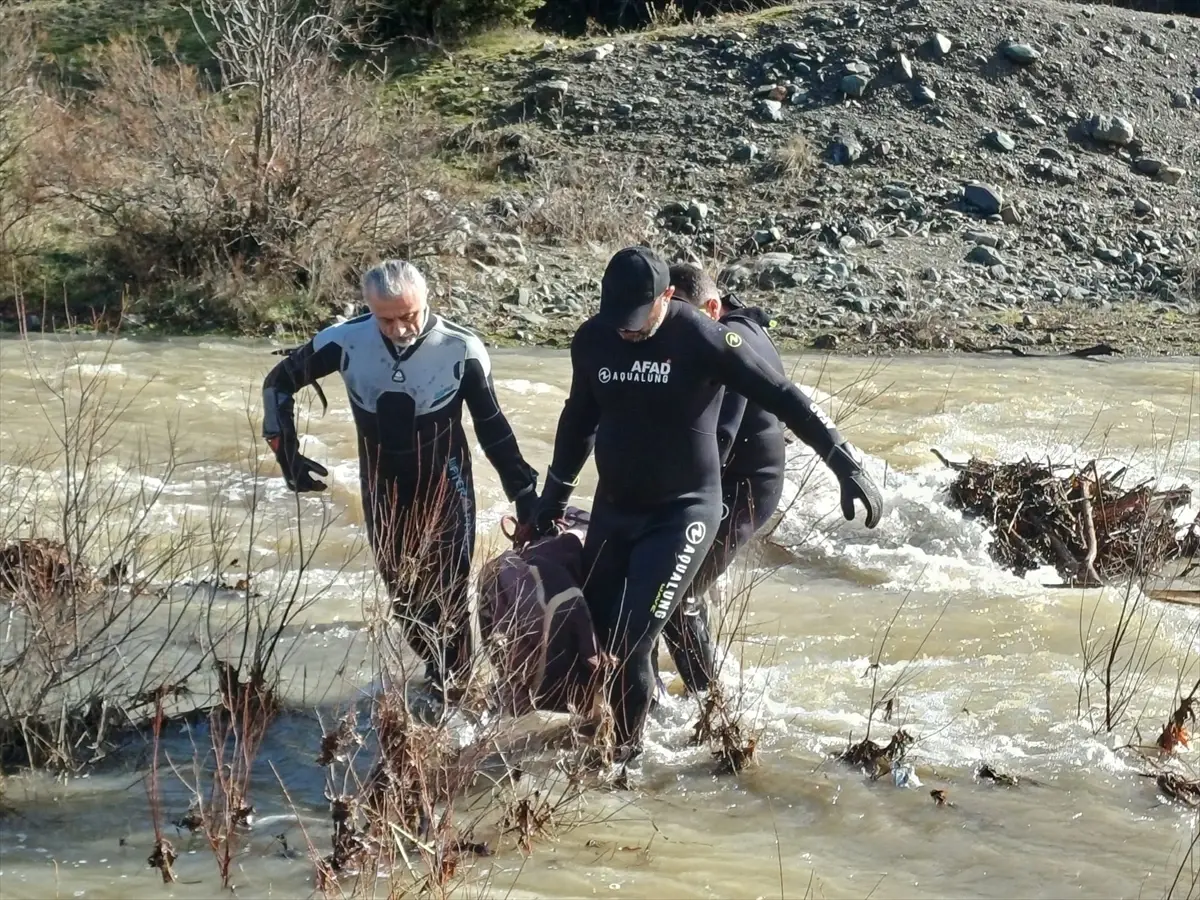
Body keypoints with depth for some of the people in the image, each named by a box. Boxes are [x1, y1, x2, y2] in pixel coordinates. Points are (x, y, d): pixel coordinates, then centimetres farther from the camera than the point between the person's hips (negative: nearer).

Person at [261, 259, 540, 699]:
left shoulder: (461, 349, -20)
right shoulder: (347, 341, -16)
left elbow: (492, 428, -7)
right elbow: (279, 382, 0)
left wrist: (525, 493, -4)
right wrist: (286, 450, -5)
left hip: (445, 496, -3)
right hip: (383, 497, 3)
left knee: (448, 596, -3)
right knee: (403, 596, 15)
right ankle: (436, 668, 35)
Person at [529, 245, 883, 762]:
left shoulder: (703, 340, -19)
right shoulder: (592, 340, -2)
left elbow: (785, 401, -15)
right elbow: (579, 420, 16)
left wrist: (849, 468, -18)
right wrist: (552, 500, 25)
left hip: (682, 512, -5)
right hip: (613, 509, 5)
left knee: (630, 641, -14)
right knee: (592, 632, 4)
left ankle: (625, 746, 5)